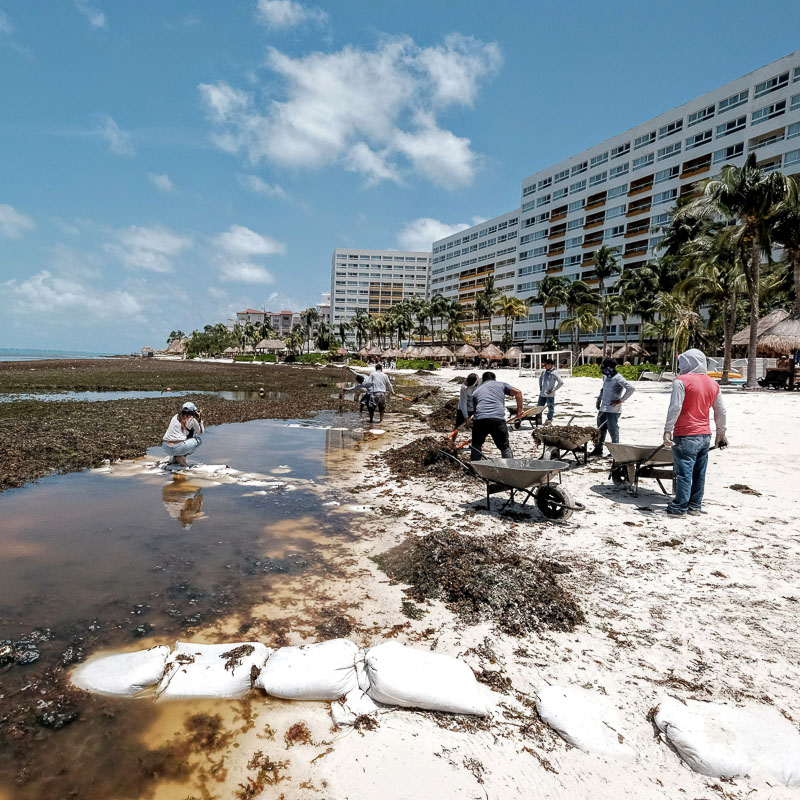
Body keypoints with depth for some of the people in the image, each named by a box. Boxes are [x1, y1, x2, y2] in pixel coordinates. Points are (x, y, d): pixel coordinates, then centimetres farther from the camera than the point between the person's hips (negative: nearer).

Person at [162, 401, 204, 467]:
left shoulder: (176, 416, 17)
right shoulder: (191, 419, 0)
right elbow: (201, 433, 13)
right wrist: (200, 420, 20)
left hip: (165, 448, 7)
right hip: (177, 448, -7)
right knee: (199, 440, 14)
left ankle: (174, 458, 17)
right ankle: (182, 456, -2)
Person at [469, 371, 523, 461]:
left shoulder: (476, 391, 28)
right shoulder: (501, 384, 24)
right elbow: (517, 392, 11)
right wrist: (519, 409, 18)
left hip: (479, 419, 2)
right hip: (498, 419, -1)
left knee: (476, 447, 21)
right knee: (505, 448, 12)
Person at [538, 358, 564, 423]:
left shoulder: (554, 373, -15)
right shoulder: (543, 371, 4)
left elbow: (561, 382, -19)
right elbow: (540, 378, 25)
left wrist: (553, 390, -16)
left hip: (550, 395, -7)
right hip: (542, 394, 7)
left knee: (550, 408, 5)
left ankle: (549, 420, 15)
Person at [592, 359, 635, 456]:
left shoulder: (617, 378, -16)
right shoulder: (605, 377, 11)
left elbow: (631, 389, -24)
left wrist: (620, 400, -20)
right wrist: (599, 399, 19)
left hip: (613, 409, -8)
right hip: (603, 408, 9)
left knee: (613, 430, 0)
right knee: (600, 429, 12)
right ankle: (598, 449, 21)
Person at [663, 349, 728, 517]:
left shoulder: (681, 381, -10)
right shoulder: (713, 384, 12)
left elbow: (675, 407, -17)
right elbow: (721, 411, 16)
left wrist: (667, 430, -15)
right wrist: (721, 434, 24)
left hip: (686, 436, -7)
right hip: (705, 435, 7)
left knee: (684, 472, -3)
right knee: (699, 473, 13)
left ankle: (679, 507, 2)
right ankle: (695, 506, 22)